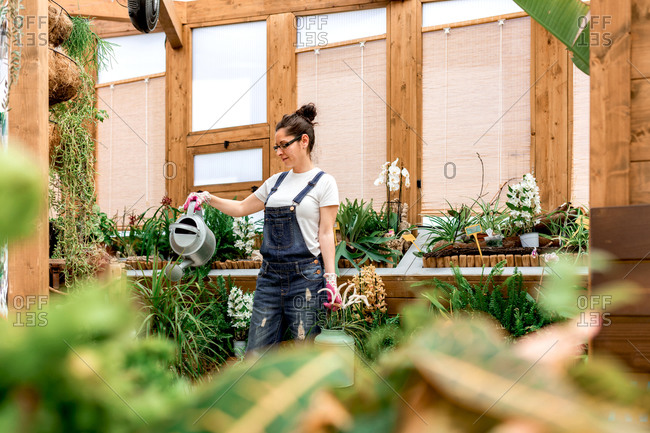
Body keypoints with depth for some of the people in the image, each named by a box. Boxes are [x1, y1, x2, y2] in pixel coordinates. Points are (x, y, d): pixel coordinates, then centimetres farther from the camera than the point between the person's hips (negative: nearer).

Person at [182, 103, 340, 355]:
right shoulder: (276, 182, 16)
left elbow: (326, 234, -5)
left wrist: (330, 279, -11)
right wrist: (208, 199, 17)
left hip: (305, 276, -6)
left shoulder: (323, 183, 0)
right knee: (256, 353, 2)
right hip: (270, 275, 6)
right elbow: (242, 208, 27)